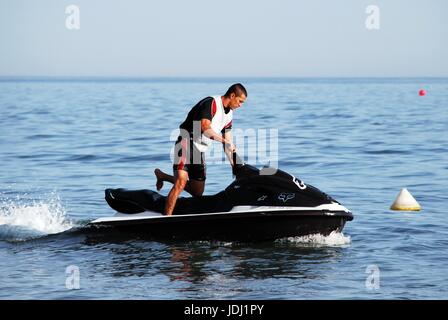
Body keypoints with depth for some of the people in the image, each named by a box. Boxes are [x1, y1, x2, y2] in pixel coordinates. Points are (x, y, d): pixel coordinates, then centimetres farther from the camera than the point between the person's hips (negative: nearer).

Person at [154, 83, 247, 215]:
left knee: (197, 192, 14)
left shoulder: (229, 114, 13)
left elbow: (227, 143, 16)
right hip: (187, 143, -9)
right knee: (181, 183, -26)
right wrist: (225, 141, -24)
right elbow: (205, 128, -28)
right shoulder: (211, 103, -15)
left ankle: (163, 176, 31)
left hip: (200, 150, 9)